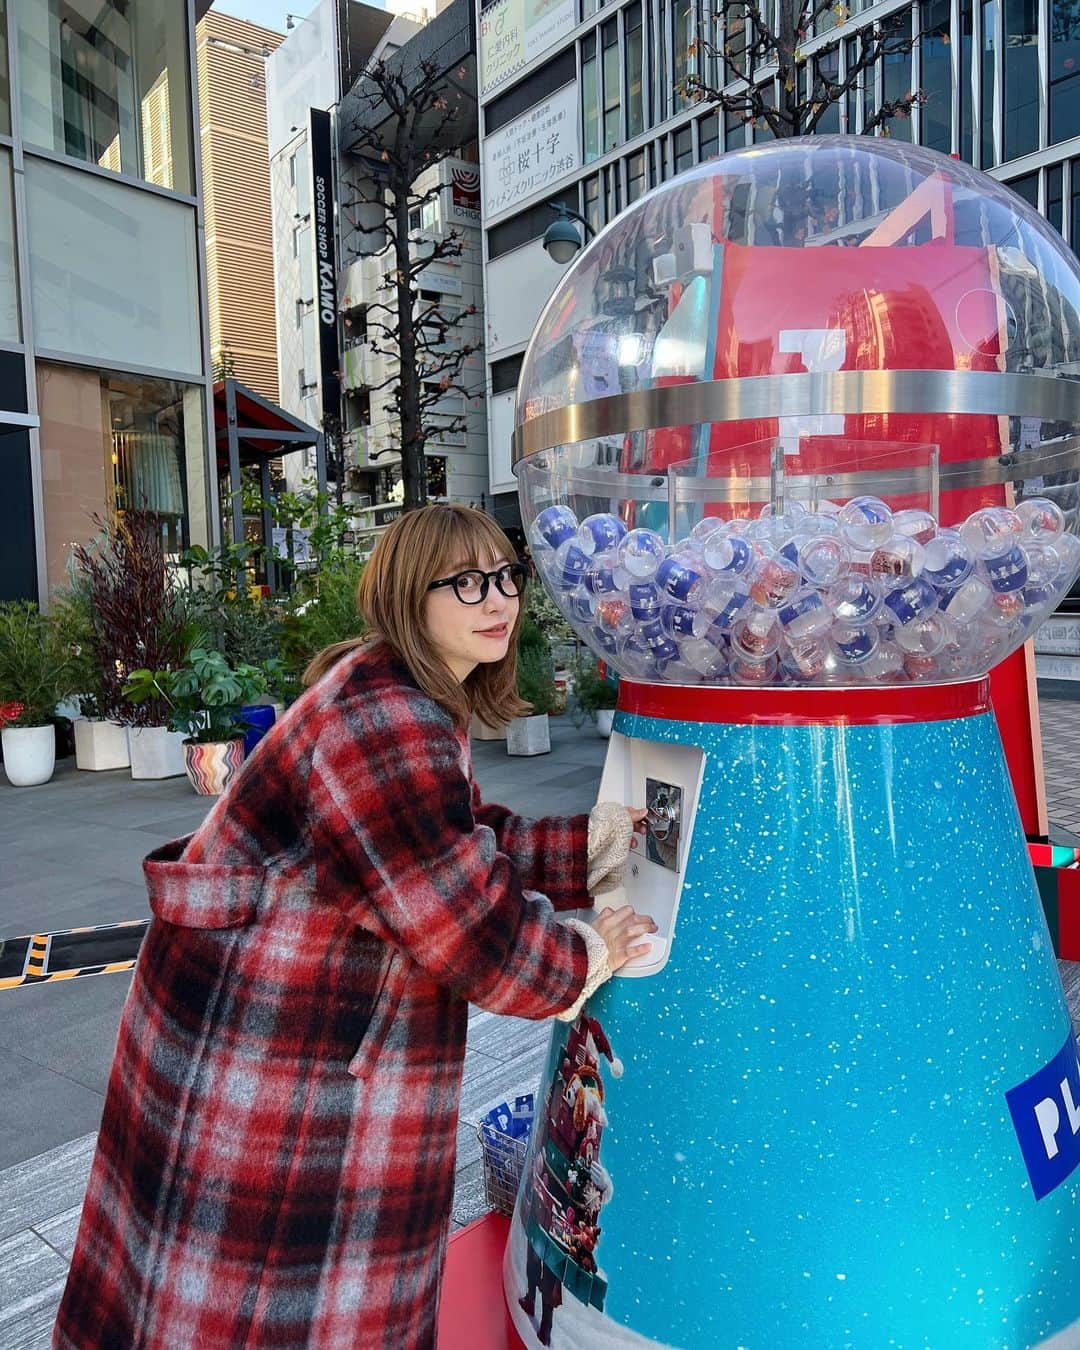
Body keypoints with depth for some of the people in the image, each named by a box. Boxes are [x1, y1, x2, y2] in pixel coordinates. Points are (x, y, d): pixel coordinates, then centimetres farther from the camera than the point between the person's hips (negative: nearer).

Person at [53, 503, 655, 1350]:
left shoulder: (425, 707, 5)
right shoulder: (385, 720, -29)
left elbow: (469, 849, 11)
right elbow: (473, 933, -27)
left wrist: (604, 838, 8)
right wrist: (584, 957, -9)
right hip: (256, 1061, -10)